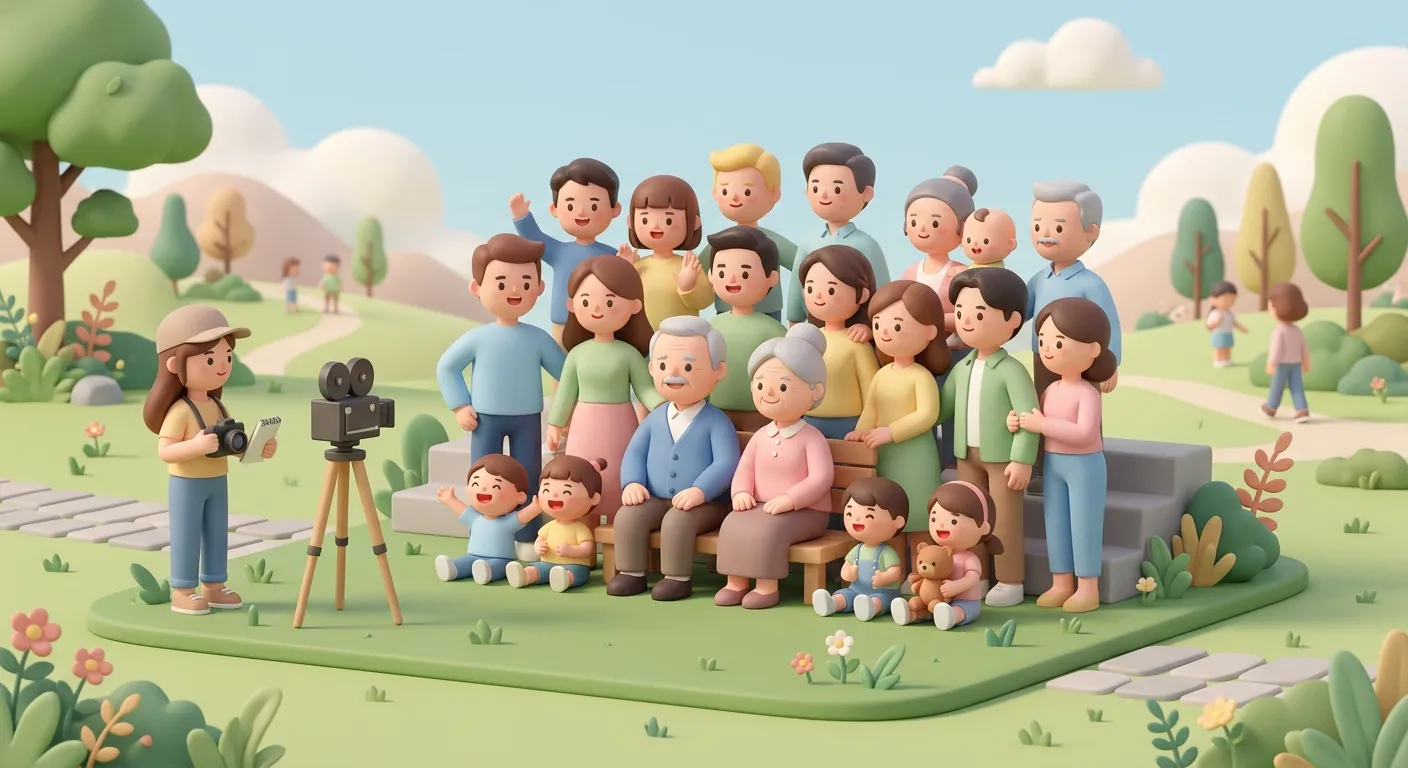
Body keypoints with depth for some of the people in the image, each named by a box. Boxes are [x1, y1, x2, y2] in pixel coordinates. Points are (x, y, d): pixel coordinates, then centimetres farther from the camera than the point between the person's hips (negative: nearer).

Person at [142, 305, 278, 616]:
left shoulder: (217, 407, 6)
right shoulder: (179, 412, -20)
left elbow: (233, 446, 13)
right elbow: (164, 451, -26)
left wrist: (259, 449, -5)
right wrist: (196, 446, -39)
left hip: (217, 482, 8)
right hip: (187, 484, -8)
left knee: (217, 534, 12)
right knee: (187, 535, -2)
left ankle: (213, 587, 22)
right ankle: (182, 592, 5)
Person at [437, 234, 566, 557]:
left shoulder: (538, 339, -5)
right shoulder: (478, 338, -8)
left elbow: (566, 370, 5)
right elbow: (446, 367, 2)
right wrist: (460, 407, -3)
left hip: (527, 419, 1)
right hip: (486, 418, -1)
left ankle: (526, 540, 14)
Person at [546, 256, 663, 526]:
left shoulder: (630, 354, -7)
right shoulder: (578, 353, 0)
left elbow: (645, 389, -5)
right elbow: (566, 391, 8)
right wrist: (555, 424, 10)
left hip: (618, 428, -2)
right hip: (584, 429, 3)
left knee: (617, 487, 2)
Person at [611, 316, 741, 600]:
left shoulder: (716, 422, -9)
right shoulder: (655, 419, 8)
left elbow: (726, 463, -18)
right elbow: (635, 452, 12)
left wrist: (700, 491, -30)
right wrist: (633, 483, -7)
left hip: (706, 503, -5)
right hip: (657, 500, 5)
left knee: (677, 521, -32)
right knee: (627, 515, -17)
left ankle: (677, 577, -20)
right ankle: (632, 573, -6)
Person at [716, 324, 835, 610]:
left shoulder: (811, 438, -10)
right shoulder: (761, 436, 9)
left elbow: (821, 478, -18)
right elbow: (745, 468, 12)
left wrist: (790, 499, -28)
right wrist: (742, 492, -10)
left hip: (805, 511, -6)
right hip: (761, 507, 6)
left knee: (769, 528, -32)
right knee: (732, 524, -17)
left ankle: (767, 586, -25)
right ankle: (736, 581, -14)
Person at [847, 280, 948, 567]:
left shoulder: (922, 377, -14)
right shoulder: (882, 374, 7)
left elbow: (927, 415, -22)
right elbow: (871, 408, 9)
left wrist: (890, 432, -24)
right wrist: (862, 432, -11)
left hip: (914, 454, -7)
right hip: (884, 453, 7)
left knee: (916, 518, -2)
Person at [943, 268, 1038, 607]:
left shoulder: (1011, 370, -15)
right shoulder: (962, 368, 7)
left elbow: (1029, 417, -18)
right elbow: (941, 406, 15)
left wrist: (1022, 459, -21)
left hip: (1002, 457, -7)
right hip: (968, 455, 7)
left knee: (1004, 521, -1)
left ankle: (1010, 583, 7)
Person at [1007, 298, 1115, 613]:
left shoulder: (1087, 394, -18)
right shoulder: (1050, 390, 5)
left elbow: (1084, 433, -29)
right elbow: (1039, 422, 17)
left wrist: (1042, 425, -27)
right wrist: (1018, 422, -6)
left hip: (1084, 464, -8)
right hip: (1053, 462, 8)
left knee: (1084, 524, -3)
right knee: (1056, 523, 11)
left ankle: (1088, 588, 3)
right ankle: (1061, 584, 20)